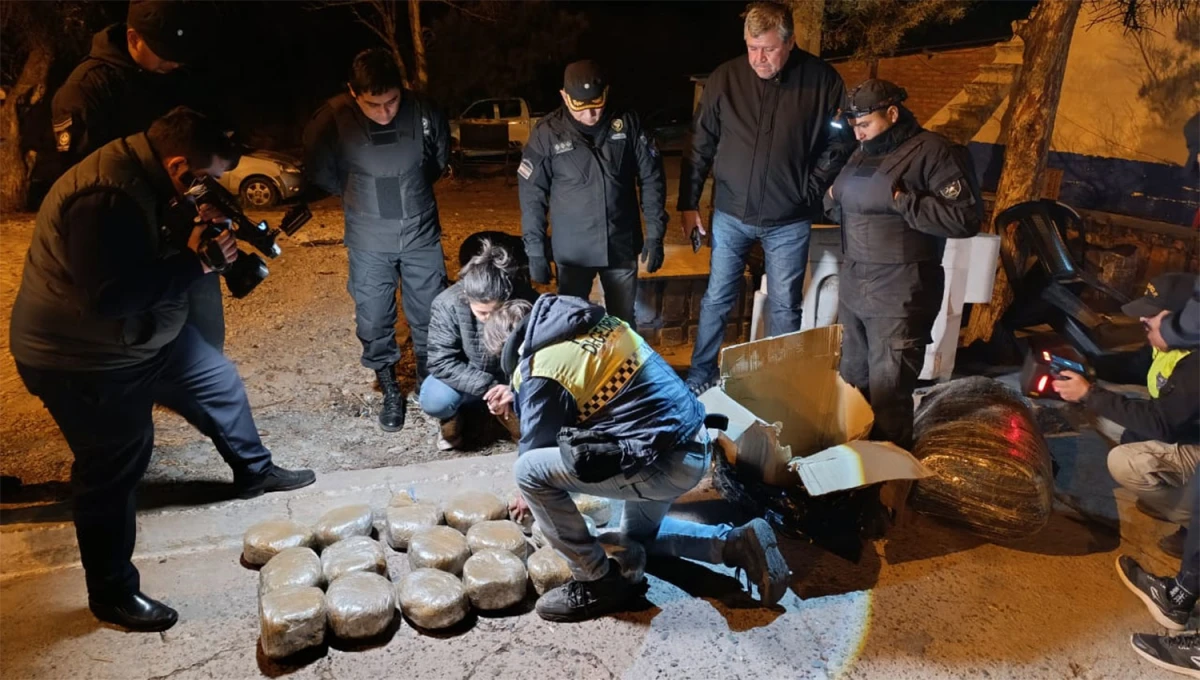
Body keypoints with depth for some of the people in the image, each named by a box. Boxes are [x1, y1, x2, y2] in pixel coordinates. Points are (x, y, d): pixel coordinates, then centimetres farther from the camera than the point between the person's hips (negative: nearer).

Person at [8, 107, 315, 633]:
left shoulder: (144, 177, -1)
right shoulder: (106, 197, -33)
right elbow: (110, 296, -37)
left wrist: (197, 234, -9)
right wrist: (194, 260, -31)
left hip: (148, 334, 10)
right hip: (85, 359, -10)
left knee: (219, 383, 20)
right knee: (114, 469, 1)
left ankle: (254, 472, 44)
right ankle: (112, 593, 19)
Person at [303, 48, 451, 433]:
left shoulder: (422, 112, -15)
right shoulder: (332, 119, -17)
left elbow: (441, 153, 8)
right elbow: (319, 170, 3)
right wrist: (356, 195, 10)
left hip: (421, 235, 1)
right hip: (369, 243, -1)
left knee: (430, 315, 11)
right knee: (374, 321, 7)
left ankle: (430, 380, 34)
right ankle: (389, 390, 28)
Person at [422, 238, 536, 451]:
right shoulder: (446, 305, -27)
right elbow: (441, 362, -24)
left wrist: (513, 388, -35)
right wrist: (487, 387, -34)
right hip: (468, 379, 0)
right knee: (434, 401, -31)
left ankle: (509, 408, 7)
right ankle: (452, 418, 7)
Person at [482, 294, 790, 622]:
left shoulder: (541, 369, -12)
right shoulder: (591, 321, 11)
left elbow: (536, 451, 1)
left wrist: (529, 495, 22)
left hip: (664, 460, -10)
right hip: (694, 444, 10)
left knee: (529, 472, -7)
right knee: (639, 535, 33)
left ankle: (599, 584, 5)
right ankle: (737, 543, 17)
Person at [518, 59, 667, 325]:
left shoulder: (628, 123, -6)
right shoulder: (547, 133, -10)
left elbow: (651, 178, 0)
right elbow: (532, 195, -5)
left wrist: (655, 233, -4)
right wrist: (535, 250, -6)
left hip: (622, 244, 1)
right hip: (572, 250, -1)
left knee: (623, 321, 15)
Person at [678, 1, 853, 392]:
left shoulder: (822, 80, -9)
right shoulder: (725, 78, -7)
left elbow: (840, 143, 0)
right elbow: (699, 145, 0)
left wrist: (811, 190, -8)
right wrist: (688, 203, 0)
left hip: (789, 220, -1)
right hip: (730, 214, 1)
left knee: (785, 307, 10)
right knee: (717, 299, 11)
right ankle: (700, 375, 27)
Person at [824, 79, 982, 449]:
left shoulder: (932, 151, -9)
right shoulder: (863, 153, 16)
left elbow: (967, 217, -18)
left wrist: (902, 201, -20)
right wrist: (833, 200, 3)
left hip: (899, 293, -8)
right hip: (851, 285, 8)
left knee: (888, 393, -4)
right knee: (850, 382, 15)